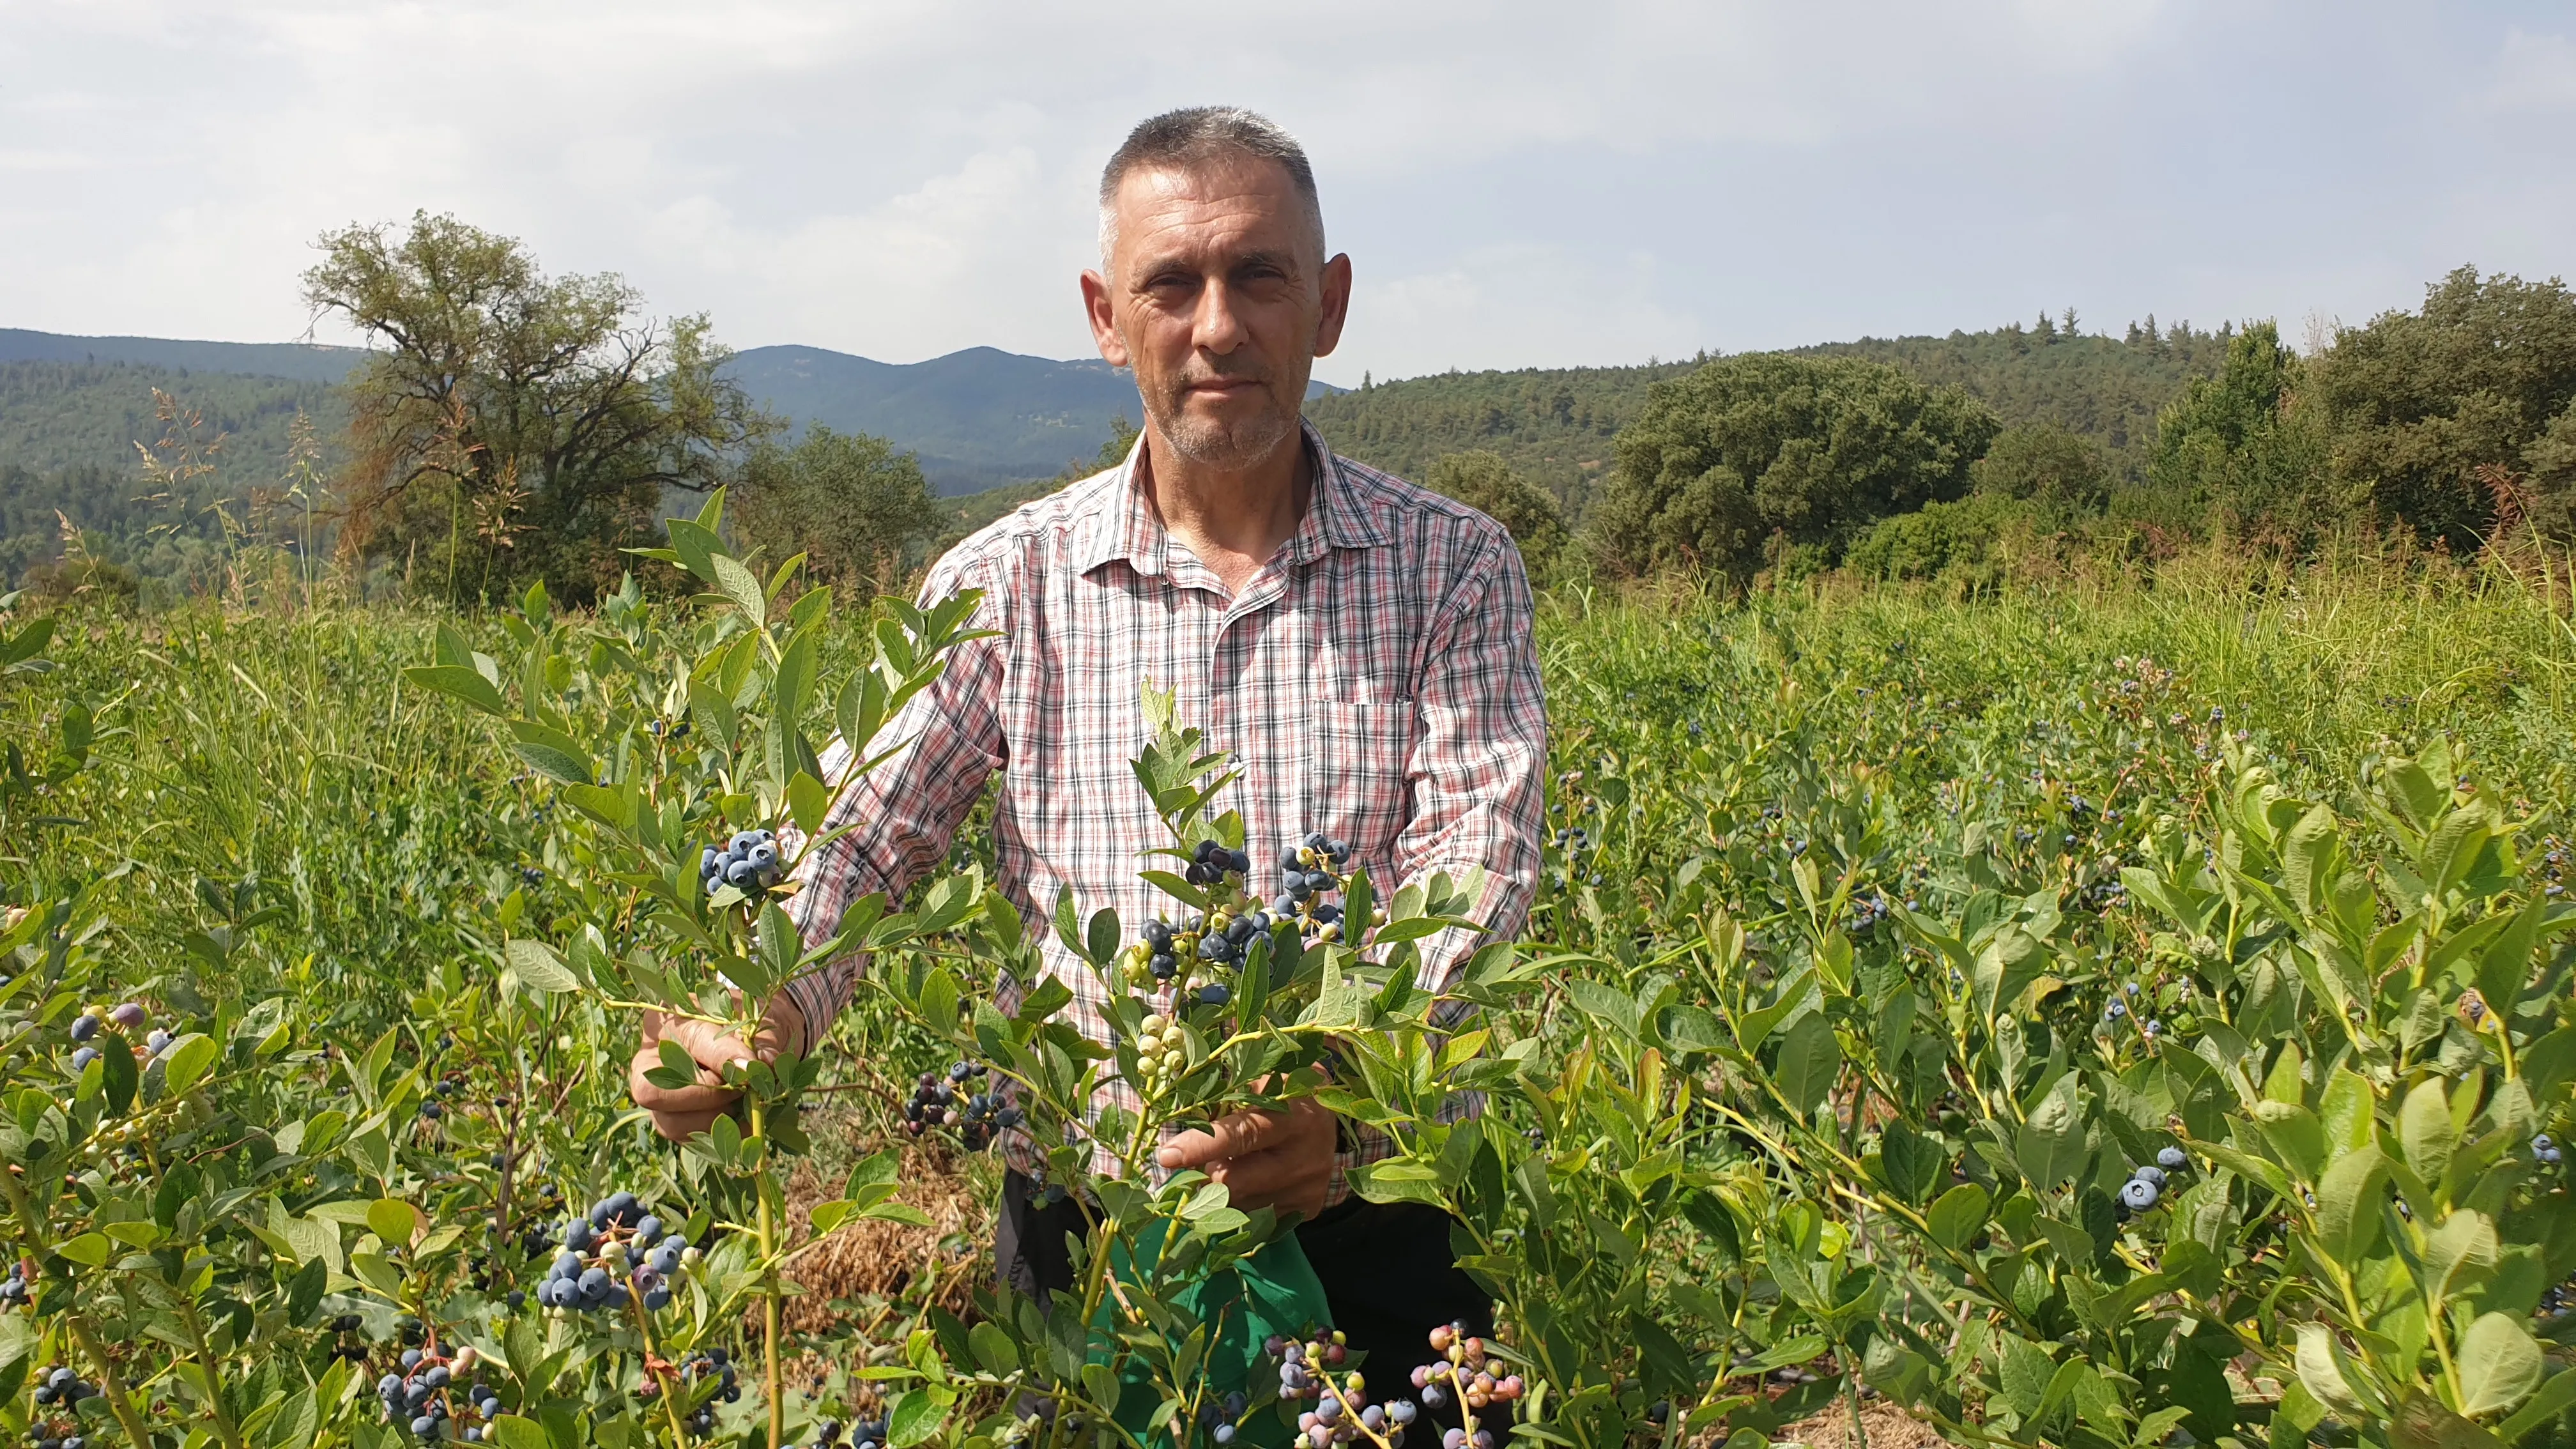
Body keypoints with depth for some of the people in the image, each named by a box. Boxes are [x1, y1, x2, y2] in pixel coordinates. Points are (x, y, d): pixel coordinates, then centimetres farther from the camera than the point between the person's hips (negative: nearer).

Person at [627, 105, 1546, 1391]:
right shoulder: (1006, 584, 2)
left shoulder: (1452, 568, -1)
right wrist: (752, 1017, -27)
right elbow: (860, 833, -5)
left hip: (1370, 1225, 0)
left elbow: (1476, 854, -13)